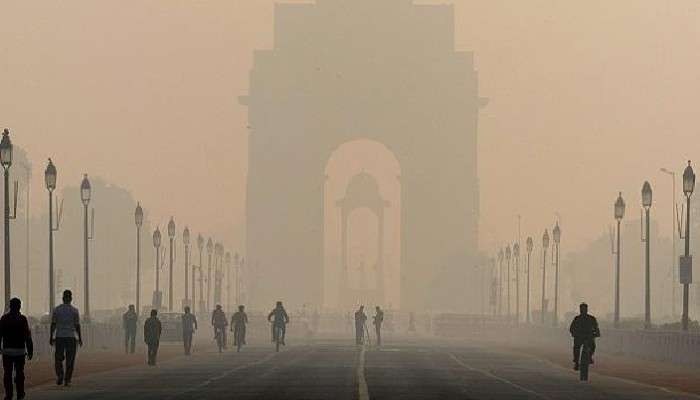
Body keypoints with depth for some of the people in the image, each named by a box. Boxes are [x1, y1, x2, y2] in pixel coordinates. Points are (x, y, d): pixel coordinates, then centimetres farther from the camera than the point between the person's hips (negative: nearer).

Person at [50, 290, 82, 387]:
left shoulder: (56, 310, 1)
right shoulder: (74, 311, -2)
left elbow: (53, 325, 1)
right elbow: (77, 326, -1)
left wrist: (51, 337, 5)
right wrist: (80, 338, 6)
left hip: (59, 337, 1)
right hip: (71, 337, -1)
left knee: (58, 358, 11)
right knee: (70, 360, 5)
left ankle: (60, 376, -6)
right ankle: (67, 380, 3)